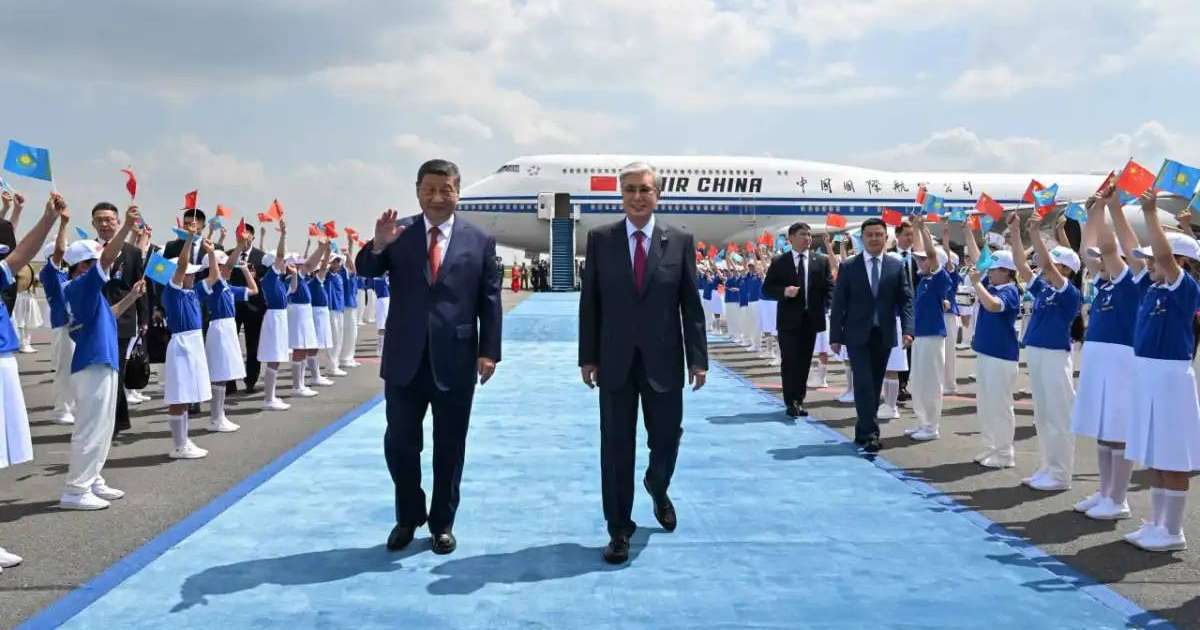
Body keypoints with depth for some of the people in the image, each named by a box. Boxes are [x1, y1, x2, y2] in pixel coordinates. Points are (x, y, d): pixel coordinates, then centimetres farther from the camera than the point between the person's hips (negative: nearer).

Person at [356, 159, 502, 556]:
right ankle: (408, 517, 29)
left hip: (455, 360, -1)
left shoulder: (479, 241, 0)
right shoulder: (399, 233, 2)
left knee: (449, 448, 10)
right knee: (399, 444, 9)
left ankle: (442, 523, 26)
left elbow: (490, 301, 1)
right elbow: (365, 271, -7)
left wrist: (489, 351, -5)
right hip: (405, 359, 1)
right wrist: (378, 244, -27)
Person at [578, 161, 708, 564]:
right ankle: (619, 529, 16)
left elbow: (691, 304, 1)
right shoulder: (600, 239, 2)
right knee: (616, 447, 4)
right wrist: (587, 356, 0)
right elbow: (589, 302, 3)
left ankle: (658, 490, 44)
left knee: (666, 439, 11)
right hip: (614, 361, 0)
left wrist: (698, 358, -3)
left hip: (663, 361, 1)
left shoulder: (680, 241, 1)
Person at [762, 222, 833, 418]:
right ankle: (791, 402, 2)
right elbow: (767, 288, 0)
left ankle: (799, 400, 17)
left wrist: (823, 308, -6)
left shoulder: (821, 261, 6)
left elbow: (829, 288, 8)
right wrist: (784, 292, -17)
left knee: (804, 362, 8)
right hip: (789, 319, -2)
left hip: (811, 319, 2)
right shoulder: (779, 262, 1)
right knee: (789, 362, -3)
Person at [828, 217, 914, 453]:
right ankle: (870, 433, -9)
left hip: (884, 335, 3)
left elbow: (906, 300, 1)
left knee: (875, 385, 8)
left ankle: (863, 431, 19)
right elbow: (838, 304, -1)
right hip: (857, 335, -2)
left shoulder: (897, 266, 4)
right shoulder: (848, 267, -1)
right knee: (864, 384, -10)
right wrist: (835, 336, -5)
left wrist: (907, 329, -12)